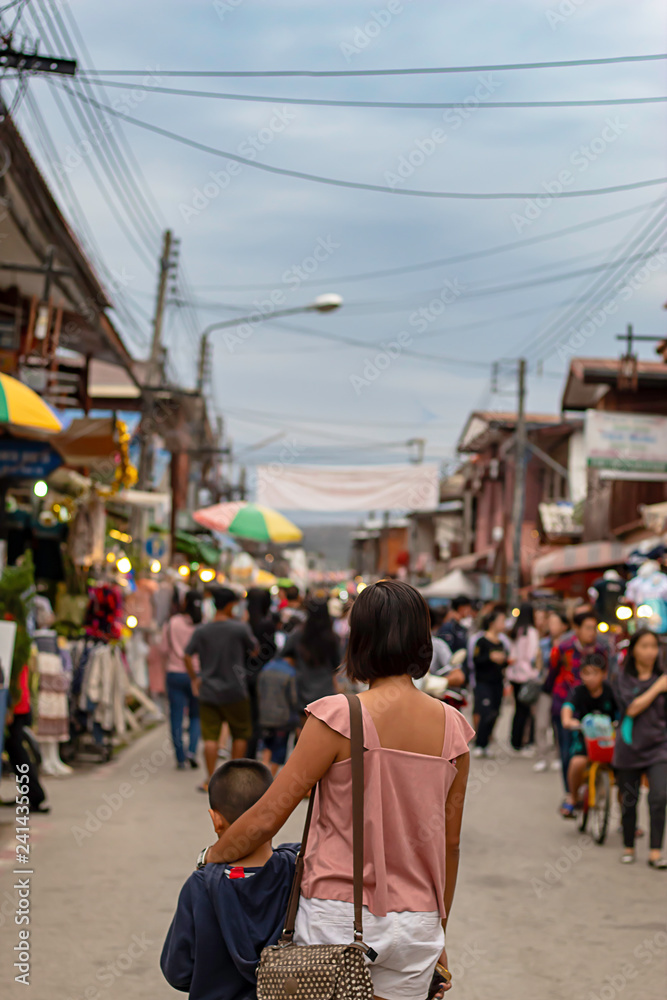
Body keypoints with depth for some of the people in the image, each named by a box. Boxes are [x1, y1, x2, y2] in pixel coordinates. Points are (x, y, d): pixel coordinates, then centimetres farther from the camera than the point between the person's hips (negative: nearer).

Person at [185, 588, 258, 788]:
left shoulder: (201, 631, 0)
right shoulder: (240, 628, -9)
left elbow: (187, 656, -2)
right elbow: (255, 650, 3)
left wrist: (194, 679, 10)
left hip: (208, 691, 2)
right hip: (234, 691, -2)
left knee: (210, 736, 3)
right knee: (241, 734, 13)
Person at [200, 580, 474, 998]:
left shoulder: (339, 717, -13)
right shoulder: (452, 727, 0)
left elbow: (268, 817, -11)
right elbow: (450, 843, 8)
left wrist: (211, 857, 7)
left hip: (339, 917, -3)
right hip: (416, 924, 4)